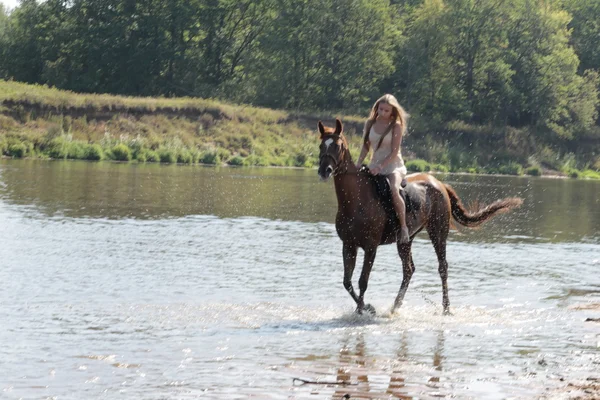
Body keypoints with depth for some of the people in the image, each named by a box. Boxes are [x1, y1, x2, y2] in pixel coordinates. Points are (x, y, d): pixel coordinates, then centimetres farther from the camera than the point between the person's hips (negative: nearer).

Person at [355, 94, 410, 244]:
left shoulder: (396, 126, -8)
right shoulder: (370, 124, 6)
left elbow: (394, 152, -13)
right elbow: (366, 146, 11)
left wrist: (380, 167, -24)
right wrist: (358, 165, -2)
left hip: (393, 166, -6)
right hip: (374, 166, 6)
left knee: (394, 191, -34)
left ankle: (403, 227, -25)